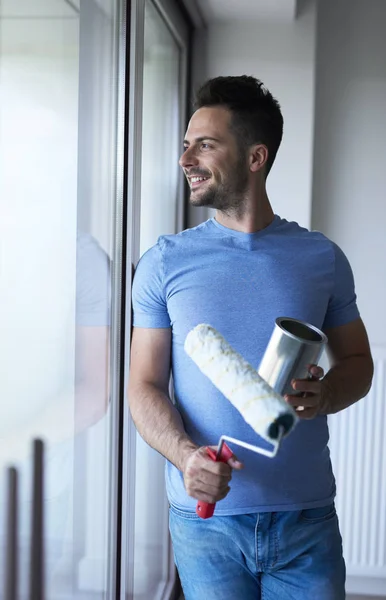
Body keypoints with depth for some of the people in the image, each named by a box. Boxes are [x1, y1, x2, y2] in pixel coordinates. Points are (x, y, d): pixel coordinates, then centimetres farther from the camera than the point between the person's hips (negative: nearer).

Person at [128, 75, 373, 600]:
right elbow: (145, 385, -2)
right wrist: (185, 453, -21)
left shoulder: (322, 257, 2)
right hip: (206, 516, -1)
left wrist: (325, 395, -12)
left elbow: (358, 361, 10)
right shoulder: (165, 262, -1)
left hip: (308, 519, 1)